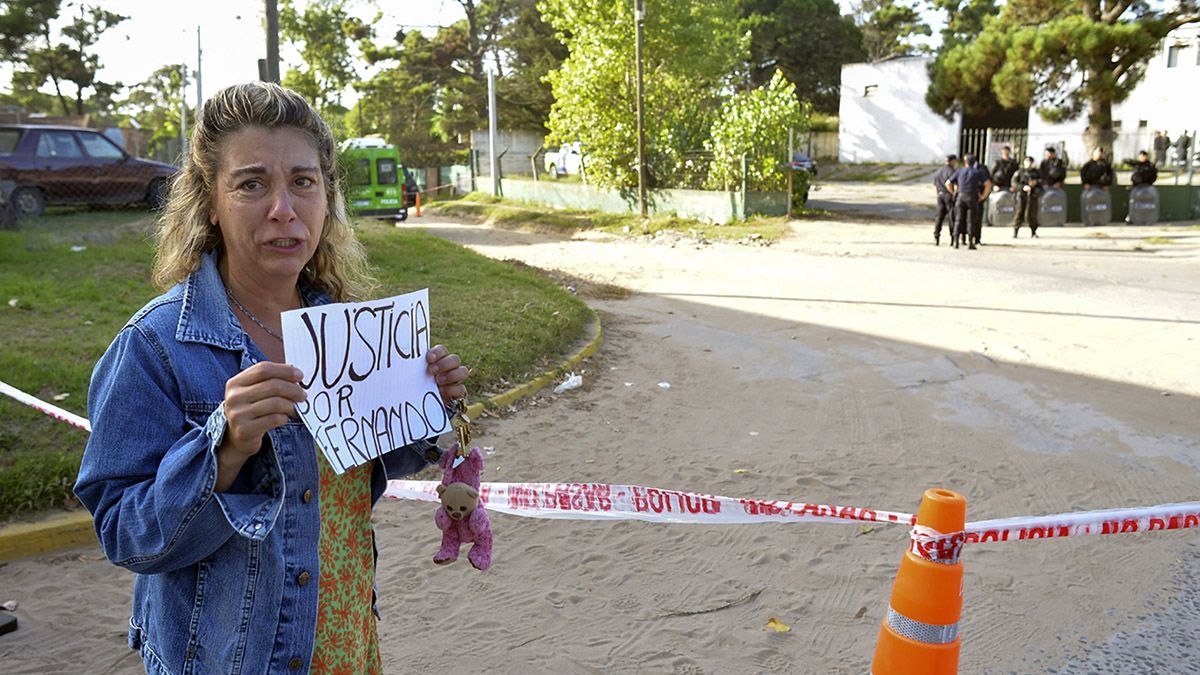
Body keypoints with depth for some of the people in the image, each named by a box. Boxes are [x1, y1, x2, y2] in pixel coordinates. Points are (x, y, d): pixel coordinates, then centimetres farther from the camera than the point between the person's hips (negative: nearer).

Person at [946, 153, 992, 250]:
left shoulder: (959, 171, 14)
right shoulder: (979, 171, 9)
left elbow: (948, 183, 10)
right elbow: (988, 184, -2)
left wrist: (954, 193, 17)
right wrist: (983, 196, 5)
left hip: (960, 196, 1)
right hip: (972, 198, -1)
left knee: (958, 220, 3)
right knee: (971, 220, 2)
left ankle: (955, 242, -3)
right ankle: (970, 242, -1)